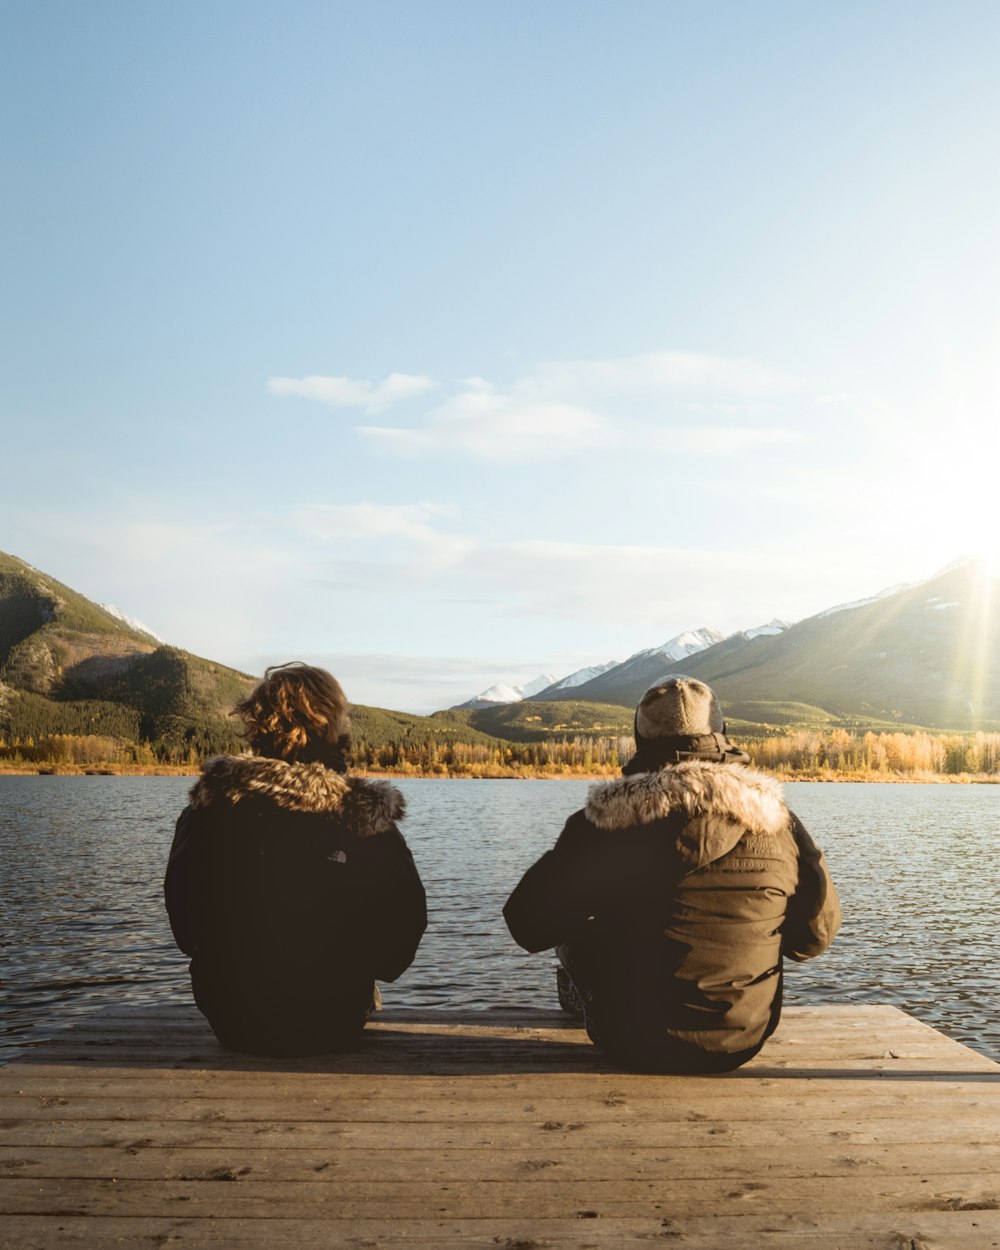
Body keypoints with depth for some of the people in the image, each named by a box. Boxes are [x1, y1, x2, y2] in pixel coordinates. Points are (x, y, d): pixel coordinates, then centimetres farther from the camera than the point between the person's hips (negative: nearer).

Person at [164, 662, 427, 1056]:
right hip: (332, 1027, -1)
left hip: (232, 1022, 2)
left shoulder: (206, 808, -13)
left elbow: (183, 922, 1)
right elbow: (405, 931, -8)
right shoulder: (367, 818, -18)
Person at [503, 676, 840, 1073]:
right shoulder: (779, 824, -10)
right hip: (744, 1043, 3)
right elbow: (817, 936, 2)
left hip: (633, 1046, -2)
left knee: (579, 935, 23)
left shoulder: (604, 827, -18)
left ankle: (582, 1002, 53)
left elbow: (529, 926, -11)